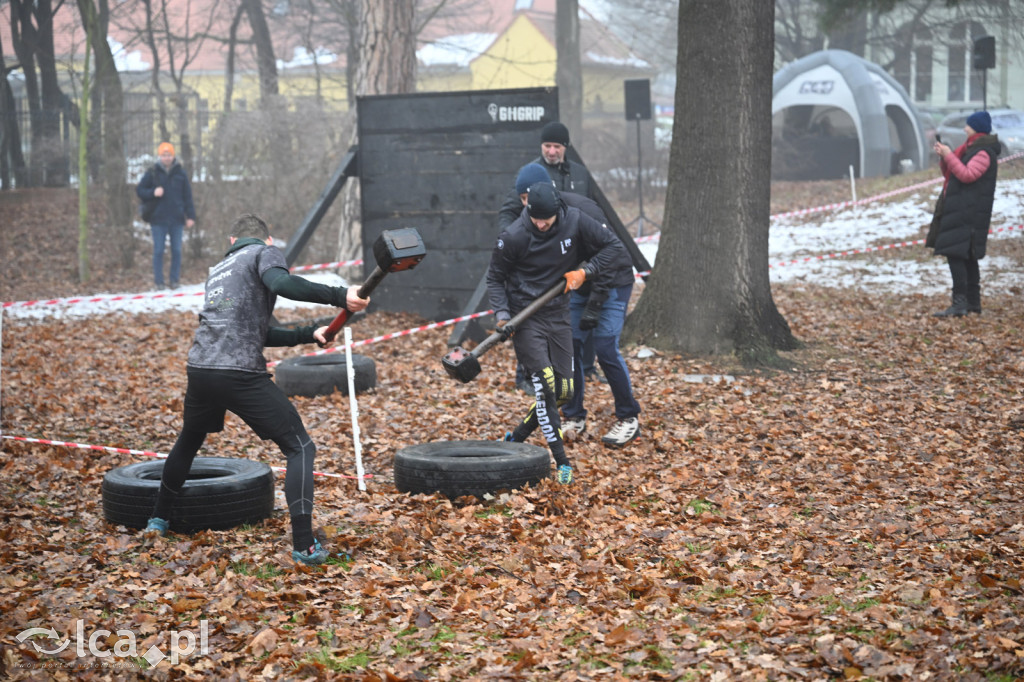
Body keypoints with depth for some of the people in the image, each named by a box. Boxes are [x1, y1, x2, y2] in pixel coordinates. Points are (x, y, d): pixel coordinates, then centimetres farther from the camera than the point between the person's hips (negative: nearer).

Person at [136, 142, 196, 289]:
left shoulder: (181, 174, 4)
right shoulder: (152, 173, 2)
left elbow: (188, 196, 6)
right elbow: (139, 190, 5)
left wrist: (190, 216, 0)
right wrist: (153, 193, -15)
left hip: (177, 220, 1)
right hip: (158, 219, -1)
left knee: (176, 250, 4)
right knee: (158, 251, 2)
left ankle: (175, 280, 13)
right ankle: (159, 281, 8)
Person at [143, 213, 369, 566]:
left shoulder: (219, 269, 27)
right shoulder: (266, 253, 6)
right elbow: (281, 283, -19)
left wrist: (309, 334, 24)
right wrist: (339, 296, -20)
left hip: (200, 369, 7)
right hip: (241, 374, -7)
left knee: (188, 441, 33)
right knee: (299, 448, 0)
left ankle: (159, 520, 45)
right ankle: (304, 545, -12)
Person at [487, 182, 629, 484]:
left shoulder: (575, 222, -8)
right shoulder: (513, 237, -14)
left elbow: (615, 247, 1)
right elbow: (495, 277, -2)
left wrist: (585, 271, -11)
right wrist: (502, 314, -15)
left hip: (558, 315, 4)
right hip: (524, 319, -4)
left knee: (563, 391, 4)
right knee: (544, 384, -16)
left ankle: (517, 438, 23)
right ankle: (562, 462, -14)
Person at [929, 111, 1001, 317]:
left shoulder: (984, 153, -12)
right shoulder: (971, 148, 19)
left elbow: (967, 175, -23)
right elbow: (951, 174, 22)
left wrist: (949, 156, -17)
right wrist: (944, 157, 5)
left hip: (968, 213, -11)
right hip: (958, 210, 11)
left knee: (954, 253, -16)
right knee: (967, 256, 13)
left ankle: (960, 304, -20)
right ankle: (973, 302, 18)